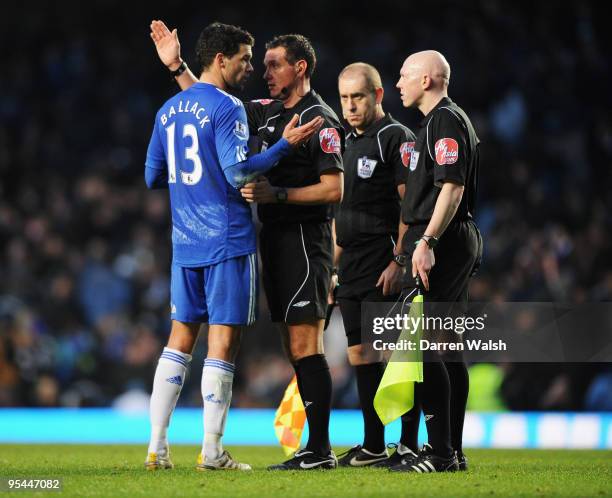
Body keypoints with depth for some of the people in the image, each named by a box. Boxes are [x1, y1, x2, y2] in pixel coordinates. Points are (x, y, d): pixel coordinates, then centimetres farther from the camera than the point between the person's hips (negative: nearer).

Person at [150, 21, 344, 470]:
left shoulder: (318, 119, -11)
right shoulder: (269, 112, 15)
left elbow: (334, 190, -15)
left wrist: (277, 194, -21)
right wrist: (177, 66, 19)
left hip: (304, 239, -9)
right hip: (275, 238, 9)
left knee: (305, 345, -11)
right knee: (296, 347, 8)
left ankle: (321, 450, -11)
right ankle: (315, 447, 10)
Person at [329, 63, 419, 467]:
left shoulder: (397, 138, -8)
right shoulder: (350, 142, 18)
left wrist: (399, 261, -20)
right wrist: (335, 267, 20)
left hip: (385, 268, -8)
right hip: (353, 268, 9)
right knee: (360, 352, 8)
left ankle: (410, 445, -5)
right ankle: (373, 447, 13)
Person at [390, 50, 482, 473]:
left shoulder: (445, 120, -11)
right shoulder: (444, 119, 20)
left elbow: (452, 187, -21)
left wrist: (426, 243, -25)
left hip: (442, 244, -11)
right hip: (458, 244, 11)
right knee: (448, 349, 10)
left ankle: (440, 452, -13)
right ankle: (453, 451, 12)